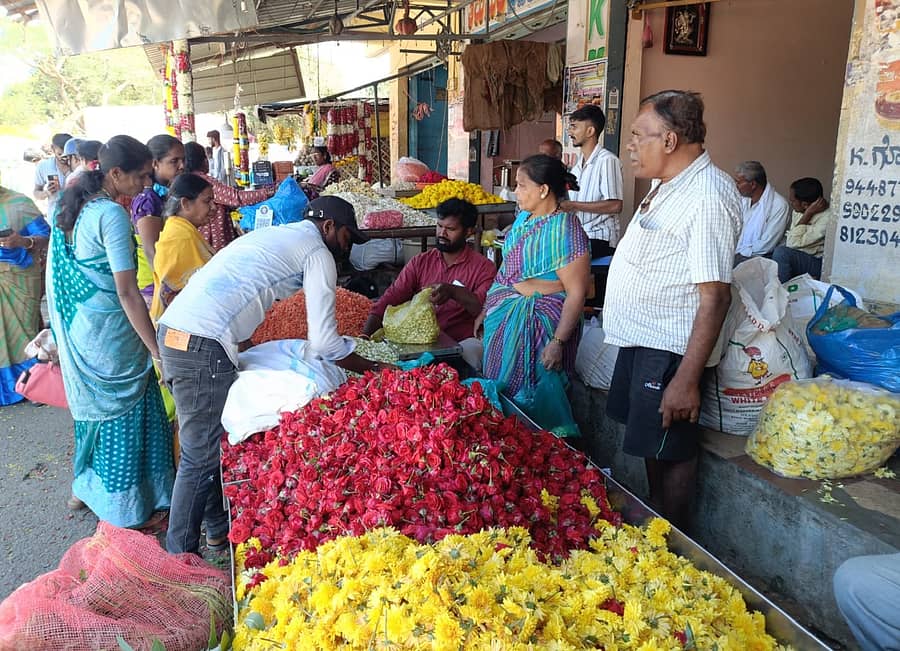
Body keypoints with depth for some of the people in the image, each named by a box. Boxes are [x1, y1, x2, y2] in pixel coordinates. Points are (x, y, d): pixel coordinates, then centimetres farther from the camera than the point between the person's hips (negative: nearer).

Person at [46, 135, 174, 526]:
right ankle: (127, 510, 17)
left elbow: (61, 272, 15)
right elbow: (127, 292, -24)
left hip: (76, 328, 9)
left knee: (94, 407, 22)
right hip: (109, 333, -9)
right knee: (125, 413, 4)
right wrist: (158, 351, -22)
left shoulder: (72, 207, 8)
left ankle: (85, 489, 39)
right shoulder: (111, 214, -20)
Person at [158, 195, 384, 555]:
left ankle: (219, 526, 33)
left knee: (211, 441, 20)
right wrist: (369, 369, 9)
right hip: (203, 347, -10)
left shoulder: (269, 235, 26)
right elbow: (323, 341, -4)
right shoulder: (318, 253, 0)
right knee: (201, 456, 0)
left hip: (172, 331, 10)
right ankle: (180, 555, 10)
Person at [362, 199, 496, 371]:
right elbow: (390, 299, 3)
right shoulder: (420, 262, 12)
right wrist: (365, 334, -11)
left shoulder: (483, 267, 2)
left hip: (461, 343, -3)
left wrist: (454, 292, -29)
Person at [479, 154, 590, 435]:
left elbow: (577, 293, -21)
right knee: (499, 391, 18)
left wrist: (558, 342, -24)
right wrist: (486, 311, 17)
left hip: (538, 324, -8)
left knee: (526, 399, 2)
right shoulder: (524, 217, 7)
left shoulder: (564, 230, -20)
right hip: (505, 318, 9)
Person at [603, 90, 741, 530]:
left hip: (670, 350, -10)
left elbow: (715, 296, -25)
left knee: (671, 451, 5)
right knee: (651, 442, 20)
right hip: (640, 338, 10)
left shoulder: (708, 197, -21)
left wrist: (687, 379, -26)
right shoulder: (668, 185, 10)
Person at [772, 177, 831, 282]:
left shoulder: (827, 218, -24)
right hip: (796, 258, 8)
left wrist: (808, 214, -25)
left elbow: (793, 243, -26)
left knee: (781, 253, -29)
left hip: (817, 264, -8)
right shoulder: (799, 210, 0)